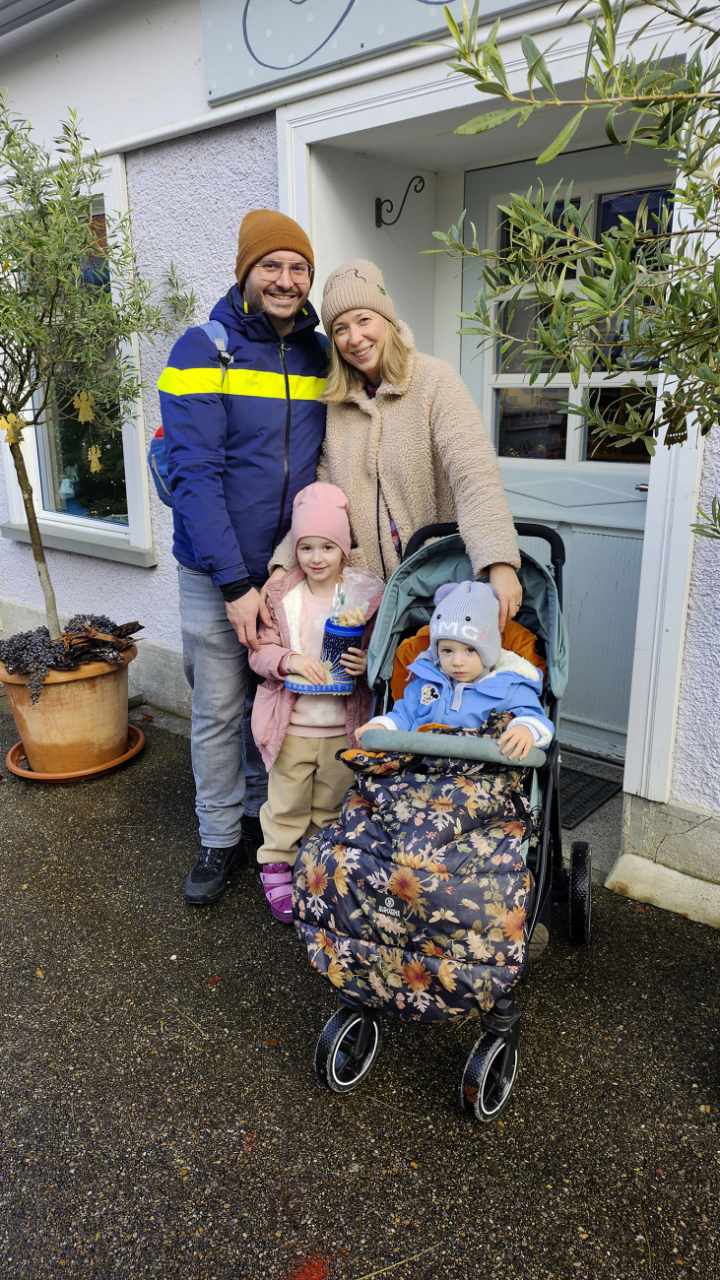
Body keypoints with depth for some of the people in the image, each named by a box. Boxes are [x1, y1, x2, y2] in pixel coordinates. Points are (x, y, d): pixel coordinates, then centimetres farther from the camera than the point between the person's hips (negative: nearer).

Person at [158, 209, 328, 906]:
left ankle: (262, 811, 37)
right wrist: (235, 585, -21)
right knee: (218, 711, 7)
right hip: (219, 573, -3)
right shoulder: (203, 352, -9)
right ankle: (220, 838, 26)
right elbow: (195, 475, -16)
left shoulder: (320, 357, 5)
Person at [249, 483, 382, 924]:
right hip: (292, 724, 0)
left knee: (332, 805, 17)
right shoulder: (283, 597, -3)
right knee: (287, 802, 9)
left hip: (343, 726, 1)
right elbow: (260, 652, -2)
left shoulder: (367, 598, -5)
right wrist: (290, 660, -22)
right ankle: (277, 863, 30)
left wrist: (367, 663, -21)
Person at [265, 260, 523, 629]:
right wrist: (284, 564, -7)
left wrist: (500, 564, -32)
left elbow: (474, 475, -19)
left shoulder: (436, 381, -6)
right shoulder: (337, 403, 9)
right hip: (365, 584, 4)